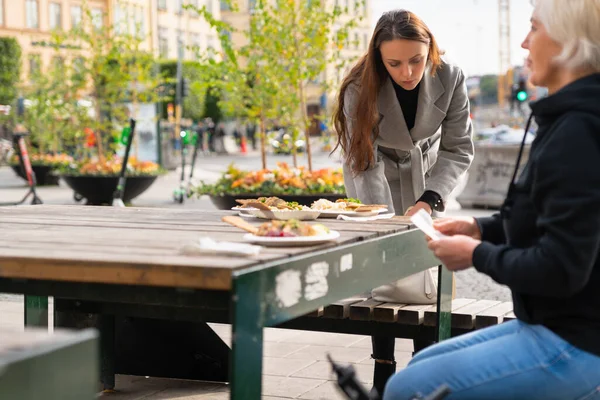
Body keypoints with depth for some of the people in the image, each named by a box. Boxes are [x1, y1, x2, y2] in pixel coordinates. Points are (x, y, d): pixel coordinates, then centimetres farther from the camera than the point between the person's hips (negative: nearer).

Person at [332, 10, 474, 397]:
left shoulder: (450, 79, -24)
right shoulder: (361, 88, -29)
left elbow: (458, 149, -18)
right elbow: (364, 161, -30)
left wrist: (429, 200, -33)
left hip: (425, 181, 2)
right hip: (377, 187, -1)